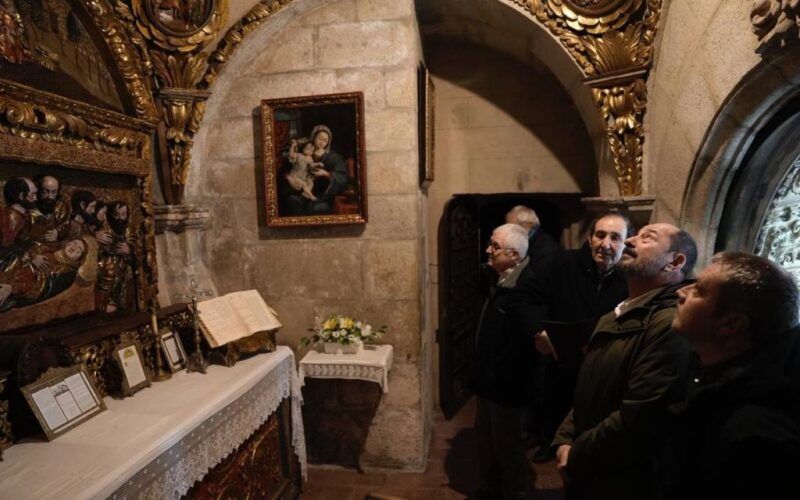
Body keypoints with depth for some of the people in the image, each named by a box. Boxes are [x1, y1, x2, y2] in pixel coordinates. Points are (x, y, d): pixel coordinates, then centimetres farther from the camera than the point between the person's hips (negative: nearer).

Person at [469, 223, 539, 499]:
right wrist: (482, 372, 13)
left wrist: (497, 376, -21)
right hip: (490, 381, 10)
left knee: (507, 446, 10)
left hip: (506, 385, -10)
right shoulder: (502, 281, 5)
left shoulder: (525, 288, -27)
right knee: (487, 437, 25)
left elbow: (522, 342, -31)